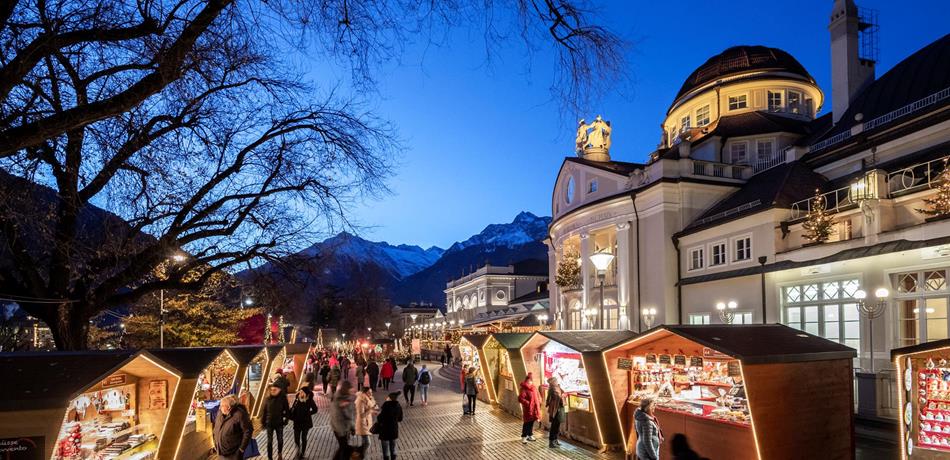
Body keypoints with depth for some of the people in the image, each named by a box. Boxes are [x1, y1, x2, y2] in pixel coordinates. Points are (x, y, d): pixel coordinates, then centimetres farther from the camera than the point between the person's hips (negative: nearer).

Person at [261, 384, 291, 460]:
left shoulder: (283, 399, -10)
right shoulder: (268, 399, -6)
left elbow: (287, 410, -5)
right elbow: (264, 411, 0)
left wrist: (286, 419, -9)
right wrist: (263, 421, 0)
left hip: (279, 423, -1)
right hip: (269, 423, 1)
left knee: (280, 440, 13)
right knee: (269, 441, 6)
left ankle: (280, 453, 40)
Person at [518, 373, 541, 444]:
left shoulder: (534, 387, 11)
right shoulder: (524, 389, -14)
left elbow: (538, 396, 22)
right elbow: (520, 399, -22)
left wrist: (539, 402, 6)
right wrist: (528, 403, -24)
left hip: (534, 408, 7)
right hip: (528, 409, -7)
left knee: (532, 422, 16)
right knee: (527, 423, -3)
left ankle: (530, 435, 28)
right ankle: (524, 437, 5)